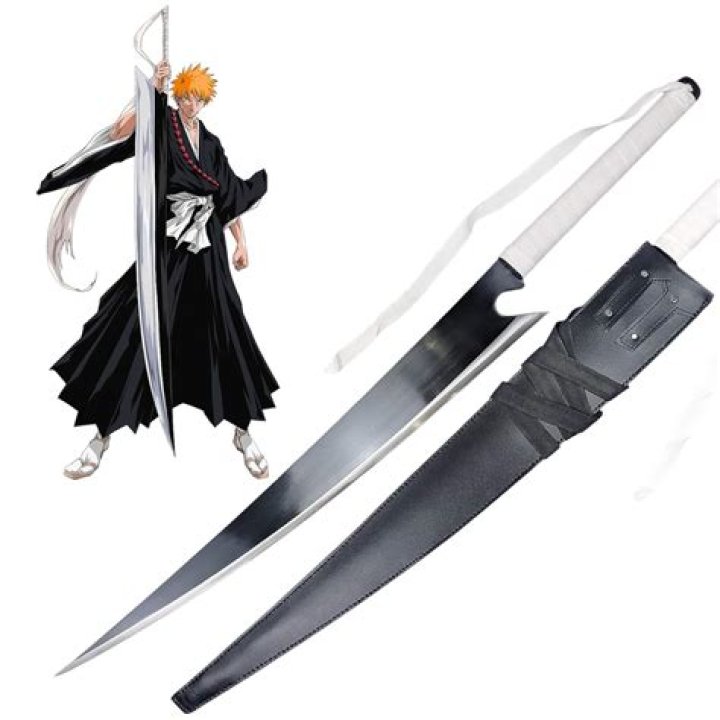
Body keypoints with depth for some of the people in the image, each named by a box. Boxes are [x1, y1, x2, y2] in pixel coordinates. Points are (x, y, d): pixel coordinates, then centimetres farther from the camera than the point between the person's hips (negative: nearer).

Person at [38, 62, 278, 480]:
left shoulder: (212, 143, 15)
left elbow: (229, 195, 17)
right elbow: (120, 132, -15)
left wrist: (241, 242, 11)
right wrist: (152, 90, -17)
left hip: (207, 246, 3)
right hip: (167, 243, -2)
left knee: (224, 333, -1)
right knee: (136, 329, -4)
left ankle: (243, 432, 13)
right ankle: (104, 436, 9)